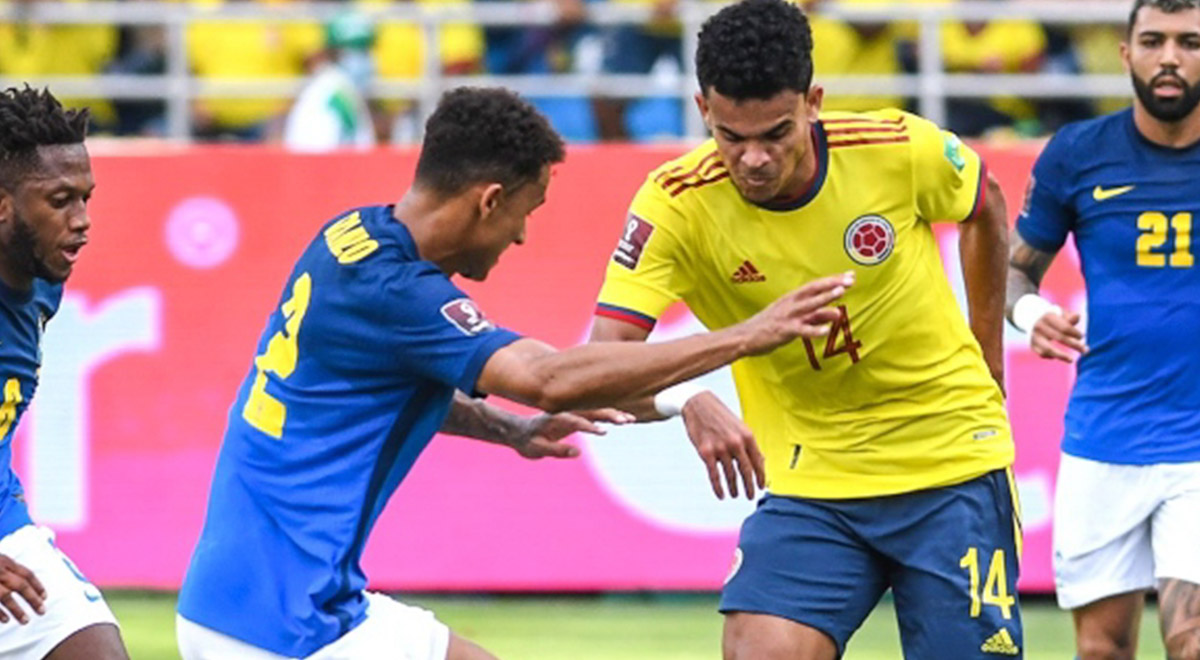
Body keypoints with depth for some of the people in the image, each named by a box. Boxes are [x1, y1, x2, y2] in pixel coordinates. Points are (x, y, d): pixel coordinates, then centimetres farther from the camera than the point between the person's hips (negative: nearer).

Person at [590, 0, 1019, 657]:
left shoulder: (900, 150, -16)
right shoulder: (676, 205, -18)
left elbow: (984, 209, 7)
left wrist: (988, 356, 15)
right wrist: (686, 400, -46)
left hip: (951, 460, 0)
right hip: (808, 476, 0)